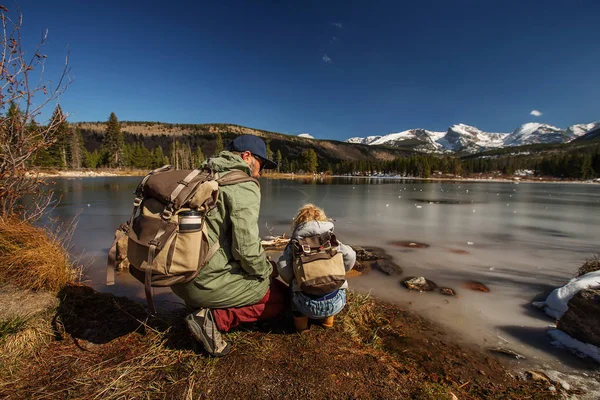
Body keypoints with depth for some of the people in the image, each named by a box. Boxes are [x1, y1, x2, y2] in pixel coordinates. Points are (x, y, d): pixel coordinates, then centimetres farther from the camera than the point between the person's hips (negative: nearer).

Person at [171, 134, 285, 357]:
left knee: (258, 281, 29)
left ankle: (201, 306, 12)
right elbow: (246, 249, -21)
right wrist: (267, 272, -1)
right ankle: (215, 319, -4)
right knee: (279, 295, 10)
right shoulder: (244, 187, -14)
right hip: (209, 281, -9)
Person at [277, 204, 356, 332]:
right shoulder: (332, 240, 15)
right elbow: (350, 256, 2)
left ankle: (300, 319, 19)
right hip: (336, 302, 2)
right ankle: (328, 318, 26)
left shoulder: (295, 243, 11)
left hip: (308, 305, -1)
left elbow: (282, 267, -2)